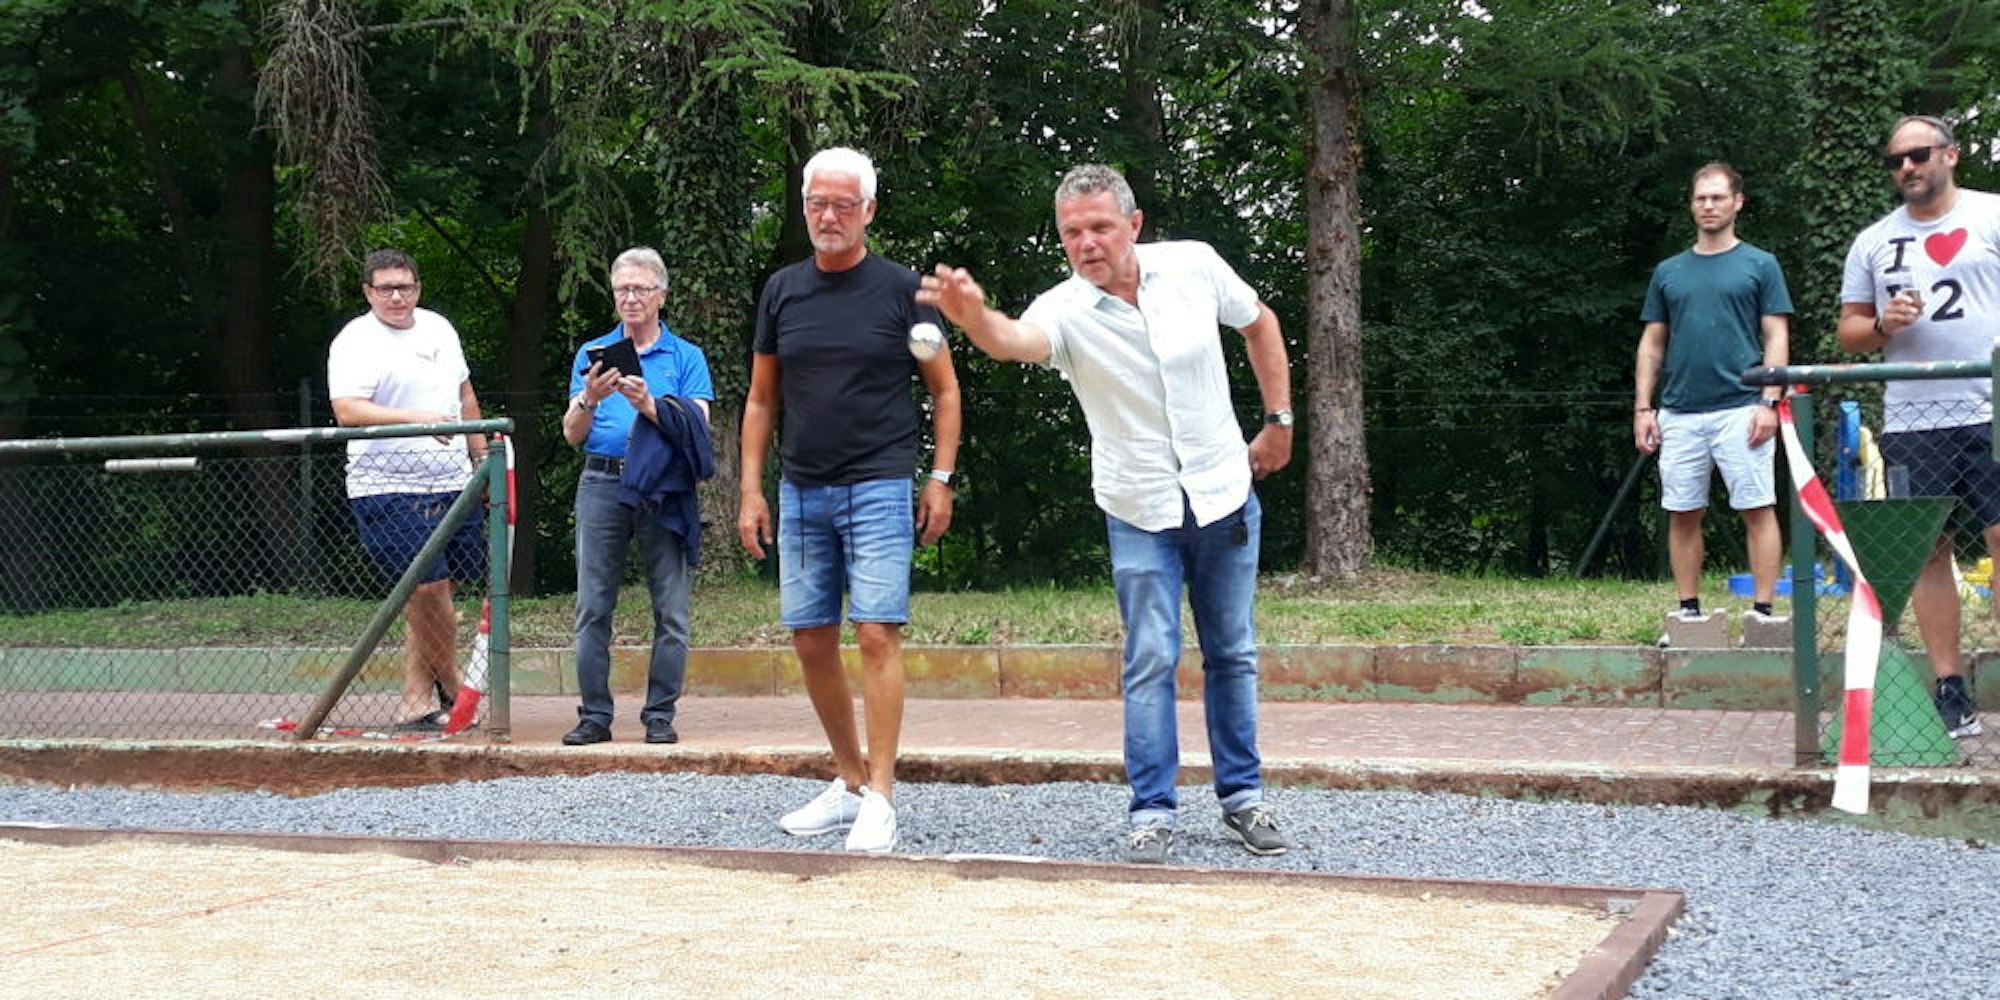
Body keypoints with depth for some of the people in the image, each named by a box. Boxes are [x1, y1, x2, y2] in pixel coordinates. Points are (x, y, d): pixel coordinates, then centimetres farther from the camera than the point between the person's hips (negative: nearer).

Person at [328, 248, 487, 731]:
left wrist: (482, 457, 24)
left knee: (429, 600, 7)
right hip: (390, 490, -6)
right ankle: (454, 691, 9)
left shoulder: (439, 328, 15)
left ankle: (413, 706, 14)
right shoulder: (355, 342, -8)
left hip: (453, 486, 6)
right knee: (429, 592, -10)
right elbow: (347, 411, -23)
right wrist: (414, 418, -34)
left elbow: (464, 395, 26)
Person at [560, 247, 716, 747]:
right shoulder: (592, 354, 15)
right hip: (602, 485, 2)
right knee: (593, 607, 1)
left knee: (671, 610, -2)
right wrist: (590, 399, -11)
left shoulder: (686, 357, 9)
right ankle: (594, 715, 7)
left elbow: (697, 428, -2)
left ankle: (660, 715, 5)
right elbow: (572, 434, 9)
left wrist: (649, 406, -17)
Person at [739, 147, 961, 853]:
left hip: (879, 488, -4)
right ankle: (849, 781, 20)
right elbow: (761, 400, 14)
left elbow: (944, 389, 5)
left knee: (876, 633, -12)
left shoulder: (899, 289, 0)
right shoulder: (782, 291, 10)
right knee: (812, 641, 6)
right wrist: (751, 490, 7)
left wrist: (941, 479, -4)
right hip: (801, 493, 5)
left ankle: (880, 799, -8)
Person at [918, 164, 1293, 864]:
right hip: (1140, 513, -2)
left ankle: (1242, 797, 23)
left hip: (1225, 496, 2)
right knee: (1151, 662, -4)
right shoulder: (1066, 310, -17)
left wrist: (1279, 420, 8)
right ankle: (1152, 811, 6)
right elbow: (1016, 339, -41)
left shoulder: (1195, 267, -9)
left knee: (1232, 655, 11)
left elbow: (1259, 323, 9)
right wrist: (972, 317, -63)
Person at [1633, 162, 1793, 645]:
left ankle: (1762, 610, -2)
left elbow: (1777, 338, 1)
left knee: (1758, 509, -5)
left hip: (1741, 409, -4)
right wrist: (1642, 407, 7)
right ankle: (1689, 610, 13)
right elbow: (1651, 344, 16)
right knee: (1682, 514, 5)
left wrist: (1770, 402, -10)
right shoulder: (1669, 272, 15)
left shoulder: (1760, 265, 6)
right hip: (1679, 413, 4)